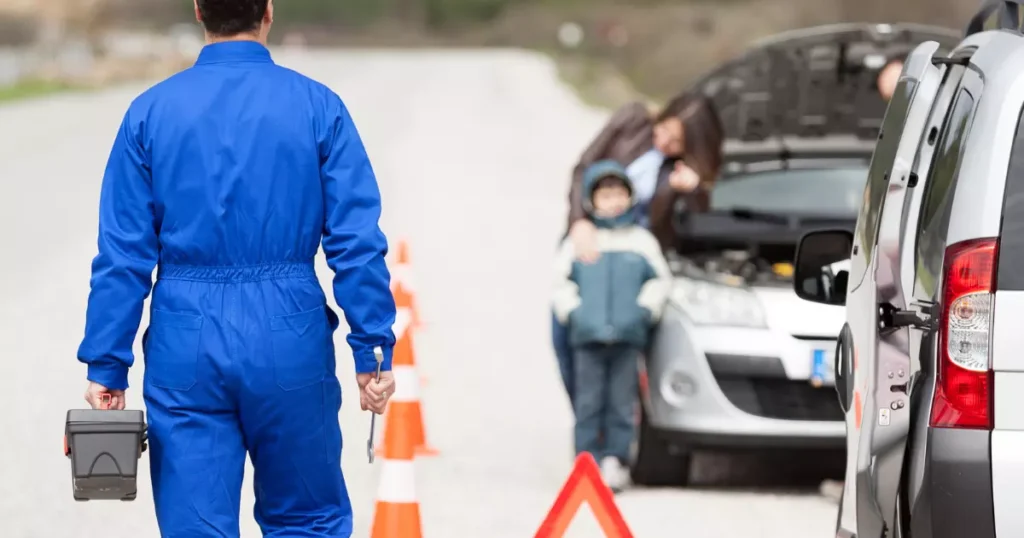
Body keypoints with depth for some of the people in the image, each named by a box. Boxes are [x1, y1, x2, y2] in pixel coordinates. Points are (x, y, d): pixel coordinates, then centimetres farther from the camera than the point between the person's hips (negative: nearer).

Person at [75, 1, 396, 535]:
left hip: (186, 348, 1)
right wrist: (373, 350, 0)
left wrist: (107, 365, 3)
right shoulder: (318, 107, -3)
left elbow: (123, 254, -1)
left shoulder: (151, 111, 0)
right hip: (289, 344, 0)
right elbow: (357, 243, -6)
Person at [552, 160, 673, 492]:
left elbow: (660, 280, 11)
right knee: (589, 403, -1)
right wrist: (572, 311, -2)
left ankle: (616, 461, 5)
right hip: (588, 336, 0)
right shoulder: (579, 241, 9)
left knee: (621, 403, 0)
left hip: (627, 336, 0)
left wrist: (644, 310, -2)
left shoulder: (640, 240, 10)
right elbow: (562, 281, 11)